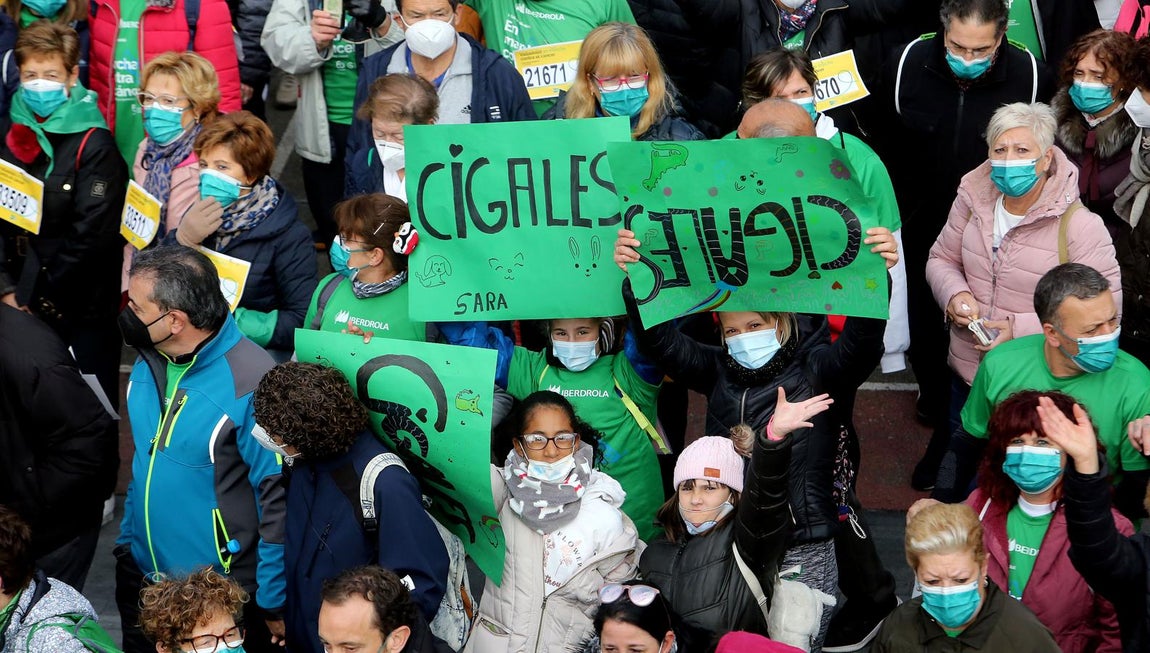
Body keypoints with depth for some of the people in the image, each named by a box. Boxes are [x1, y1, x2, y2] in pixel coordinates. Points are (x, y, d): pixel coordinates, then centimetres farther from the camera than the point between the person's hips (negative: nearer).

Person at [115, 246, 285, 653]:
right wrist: (127, 540, 15)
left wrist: (274, 603, -17)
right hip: (142, 575, 7)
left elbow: (279, 500, -21)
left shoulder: (251, 384, -24)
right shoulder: (149, 363, -1)